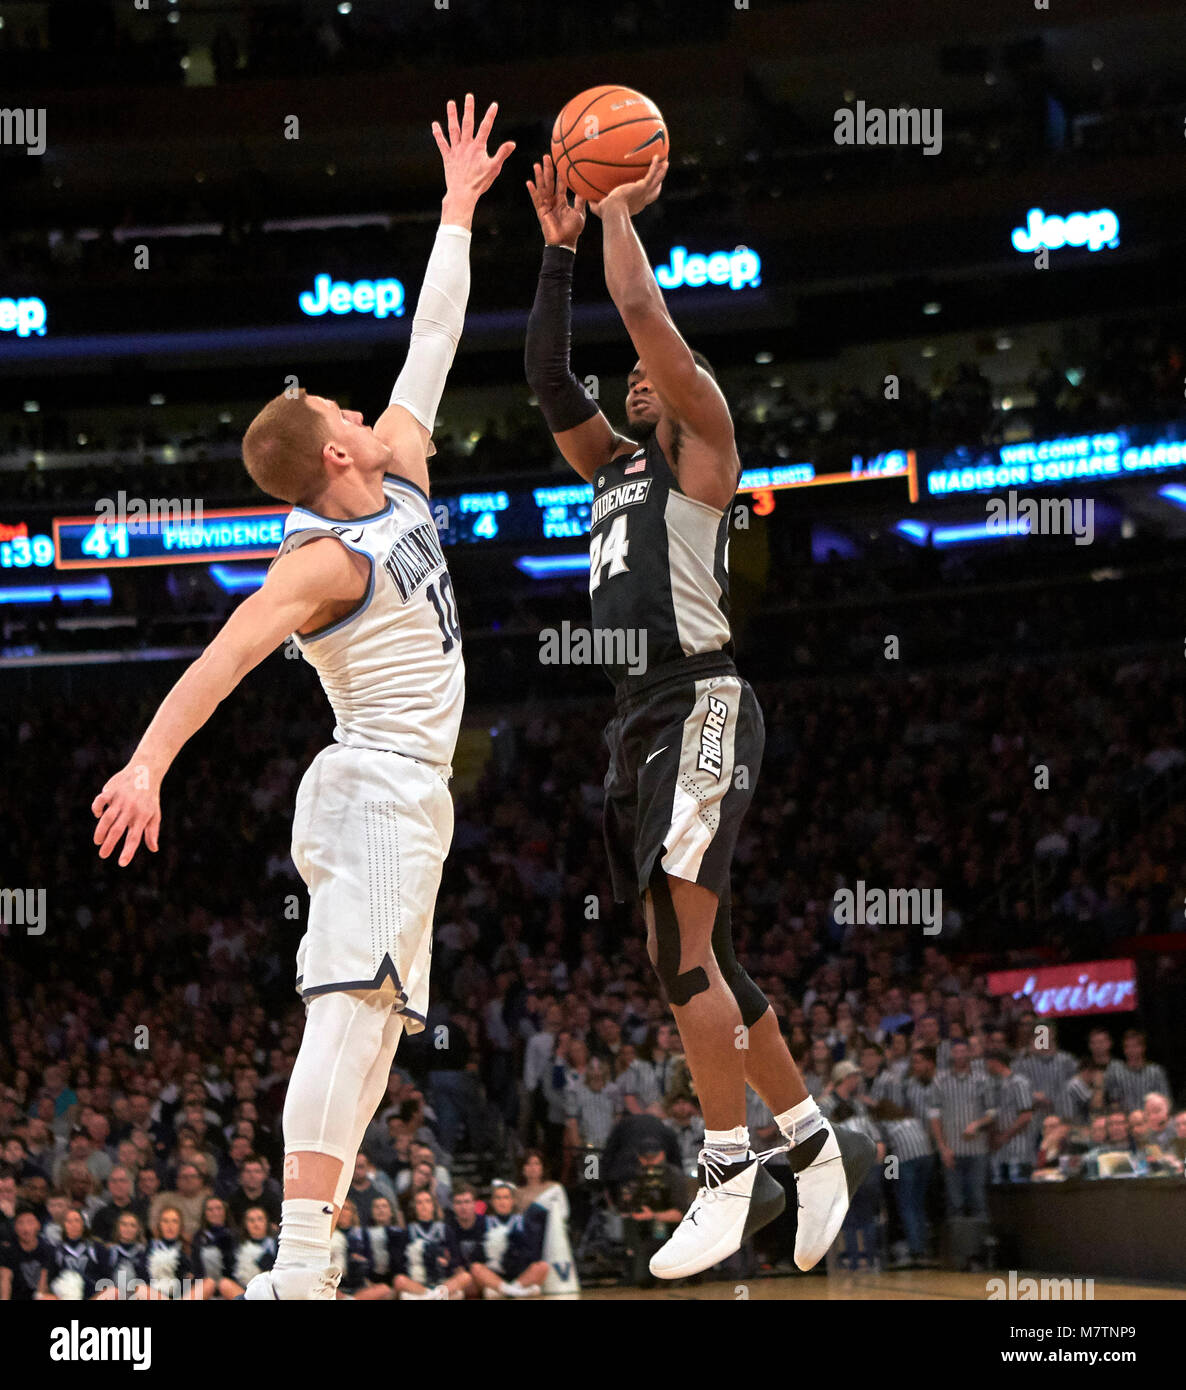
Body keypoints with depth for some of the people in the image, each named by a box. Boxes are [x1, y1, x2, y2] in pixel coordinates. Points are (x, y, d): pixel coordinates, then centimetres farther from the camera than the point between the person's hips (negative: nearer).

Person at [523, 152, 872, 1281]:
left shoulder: (703, 446, 2)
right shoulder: (616, 463, 22)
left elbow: (643, 310, -8)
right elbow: (544, 373, 18)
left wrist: (620, 213, 3)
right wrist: (559, 245, 15)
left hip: (700, 705, -9)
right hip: (642, 720, 9)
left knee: (681, 950, -14)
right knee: (696, 956, 10)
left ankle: (732, 1173, -10)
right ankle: (817, 1145, 19)